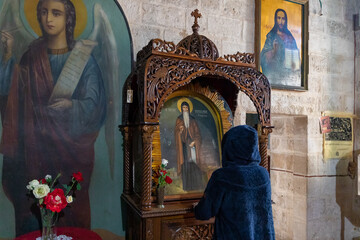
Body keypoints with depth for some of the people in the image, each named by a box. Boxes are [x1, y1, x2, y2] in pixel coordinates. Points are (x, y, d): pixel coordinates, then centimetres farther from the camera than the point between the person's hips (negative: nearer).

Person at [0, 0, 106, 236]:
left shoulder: (83, 58, -4)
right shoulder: (32, 57, 7)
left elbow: (92, 102, -10)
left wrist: (71, 105, -27)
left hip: (71, 144, -2)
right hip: (37, 144, 3)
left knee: (70, 205, 5)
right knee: (36, 206, 8)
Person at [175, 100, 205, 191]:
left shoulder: (192, 120, 10)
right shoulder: (179, 119, 10)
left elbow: (197, 132, 5)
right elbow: (176, 132, 4)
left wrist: (194, 141, -10)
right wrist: (180, 130, -19)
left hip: (192, 143, 1)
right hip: (183, 144, -1)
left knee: (194, 161, -6)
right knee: (185, 162, -6)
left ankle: (196, 183, 0)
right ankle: (187, 185, -2)